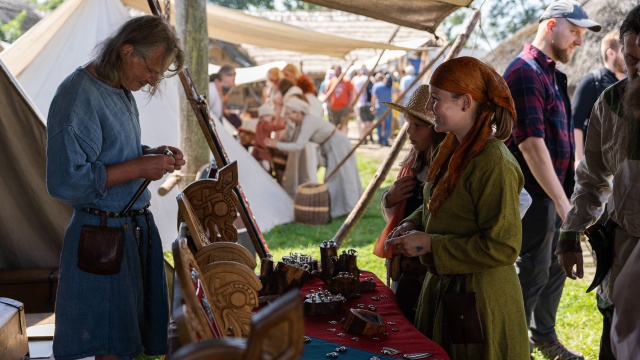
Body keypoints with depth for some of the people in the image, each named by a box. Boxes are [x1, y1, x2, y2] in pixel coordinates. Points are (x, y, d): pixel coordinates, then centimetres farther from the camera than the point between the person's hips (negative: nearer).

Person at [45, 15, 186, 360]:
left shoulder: (122, 90, 10)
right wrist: (139, 167, -20)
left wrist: (154, 154, 4)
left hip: (139, 227, 9)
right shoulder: (77, 98, -19)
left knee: (140, 331, 14)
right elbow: (64, 181, -24)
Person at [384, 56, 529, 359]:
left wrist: (430, 243, -21)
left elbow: (502, 248, -24)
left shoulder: (495, 165, -23)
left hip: (479, 303, -9)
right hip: (442, 289, 9)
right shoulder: (451, 149, 5)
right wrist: (413, 224, 0)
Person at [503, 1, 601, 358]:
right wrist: (563, 203, -24)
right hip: (535, 195, -9)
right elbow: (531, 143, -24)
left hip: (554, 192, 9)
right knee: (533, 274, 0)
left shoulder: (553, 74, 13)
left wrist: (567, 195, 18)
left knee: (556, 268, 19)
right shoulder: (525, 72, -17)